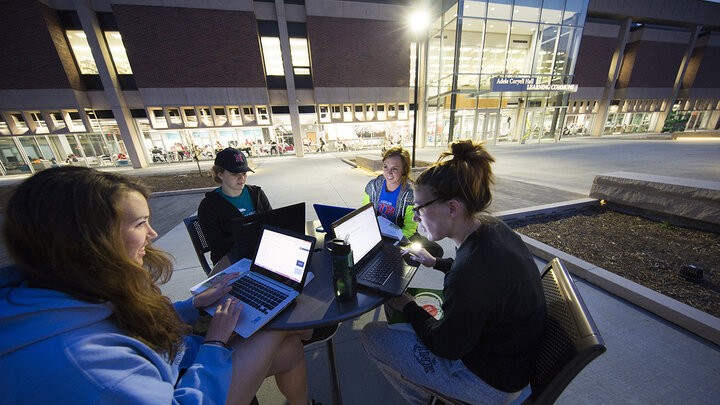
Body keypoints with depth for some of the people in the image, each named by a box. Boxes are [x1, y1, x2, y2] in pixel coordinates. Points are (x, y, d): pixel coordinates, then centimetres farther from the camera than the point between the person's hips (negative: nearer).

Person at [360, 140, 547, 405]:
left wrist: (408, 307, -7)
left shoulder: (471, 276, -39)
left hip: (491, 383, -8)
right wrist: (436, 262, 13)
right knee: (400, 318, 19)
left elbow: (446, 346, -22)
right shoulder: (493, 228, -11)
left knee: (371, 335, -3)